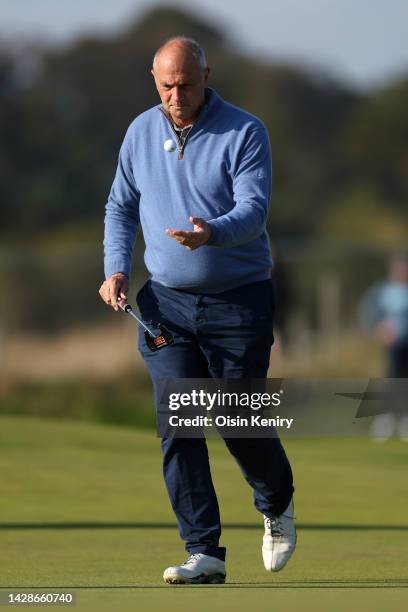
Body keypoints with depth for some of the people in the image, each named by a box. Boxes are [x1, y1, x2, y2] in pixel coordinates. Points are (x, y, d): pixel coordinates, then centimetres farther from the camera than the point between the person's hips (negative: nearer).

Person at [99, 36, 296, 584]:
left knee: (241, 424, 1)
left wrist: (212, 233, -40)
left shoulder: (245, 132, -8)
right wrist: (116, 268, 2)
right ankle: (204, 553, -5)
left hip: (239, 302, -3)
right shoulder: (141, 133, 7)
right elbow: (121, 207, 18)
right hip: (166, 302, 3)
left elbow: (254, 209, -19)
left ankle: (277, 506, 33)